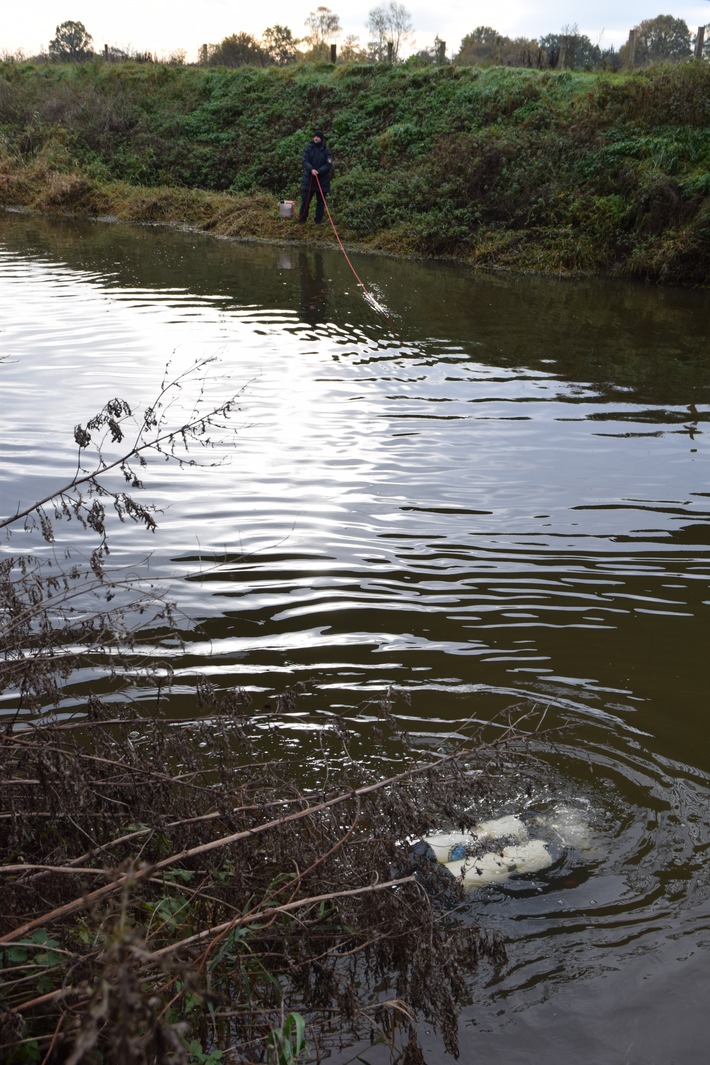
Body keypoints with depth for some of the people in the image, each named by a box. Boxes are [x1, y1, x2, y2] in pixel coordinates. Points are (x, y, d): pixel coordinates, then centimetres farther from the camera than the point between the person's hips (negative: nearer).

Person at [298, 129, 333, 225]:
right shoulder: (309, 147, -1)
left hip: (322, 180, -1)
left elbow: (328, 164, -10)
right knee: (305, 200, 4)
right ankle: (302, 219, 16)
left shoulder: (326, 150, -5)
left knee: (321, 201, 7)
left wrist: (319, 171, -23)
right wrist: (311, 169, -24)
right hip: (309, 178, 1)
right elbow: (305, 161, -6)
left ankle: (318, 221, 16)